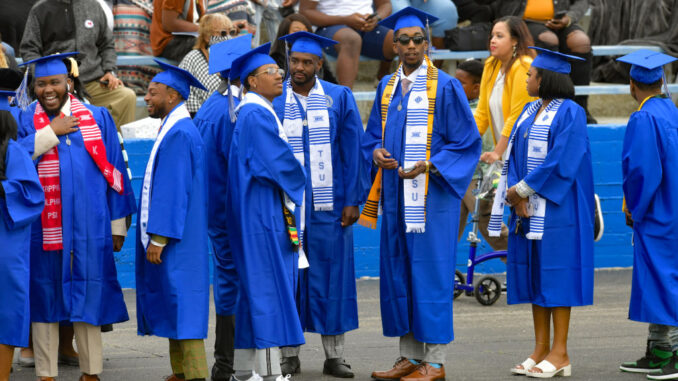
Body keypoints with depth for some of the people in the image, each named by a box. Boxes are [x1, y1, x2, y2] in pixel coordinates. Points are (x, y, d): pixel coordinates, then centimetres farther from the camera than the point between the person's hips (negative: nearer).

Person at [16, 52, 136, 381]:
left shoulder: (97, 119, 8)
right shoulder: (25, 120, 6)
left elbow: (114, 171, 7)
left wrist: (118, 224, 4)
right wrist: (51, 132, -12)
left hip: (89, 226, 1)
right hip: (43, 227, -1)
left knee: (88, 295, 5)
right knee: (45, 296, 3)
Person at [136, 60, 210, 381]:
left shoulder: (178, 134, -17)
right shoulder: (175, 130, 15)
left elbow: (173, 191, -21)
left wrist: (158, 238, -22)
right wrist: (156, 236, 21)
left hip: (176, 239, -10)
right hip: (176, 237, 10)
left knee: (180, 304, -9)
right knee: (173, 305, 12)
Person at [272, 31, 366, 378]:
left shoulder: (339, 99, 4)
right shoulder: (272, 101, 3)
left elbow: (352, 152, 3)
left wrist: (352, 201, -4)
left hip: (328, 205, 0)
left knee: (331, 275, 2)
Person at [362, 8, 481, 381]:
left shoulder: (445, 87, -5)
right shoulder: (386, 87, 12)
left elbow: (465, 142, -6)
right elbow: (373, 135, 19)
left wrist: (428, 165, -17)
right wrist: (377, 152, -4)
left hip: (432, 193, -6)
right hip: (395, 193, 6)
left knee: (430, 270, -6)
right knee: (398, 271, 7)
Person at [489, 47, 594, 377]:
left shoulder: (569, 114, -11)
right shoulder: (530, 112, 13)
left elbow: (561, 161, -18)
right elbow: (515, 156, 9)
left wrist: (520, 190, -15)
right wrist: (517, 196, -7)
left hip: (555, 208, -8)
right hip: (528, 207, 8)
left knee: (554, 273, -6)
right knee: (534, 274, 7)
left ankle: (559, 354, -2)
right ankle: (541, 350, 12)